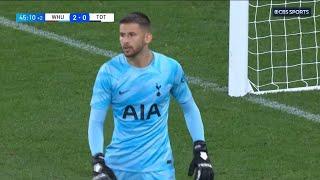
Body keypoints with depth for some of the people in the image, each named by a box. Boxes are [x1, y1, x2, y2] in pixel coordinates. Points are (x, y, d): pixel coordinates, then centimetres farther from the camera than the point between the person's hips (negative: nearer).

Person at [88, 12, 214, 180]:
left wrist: (201, 151, 1)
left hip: (157, 166, -1)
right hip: (117, 164, 1)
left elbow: (189, 108, 8)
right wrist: (98, 163, -20)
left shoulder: (170, 68, -7)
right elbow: (96, 122, -7)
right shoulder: (109, 71, -9)